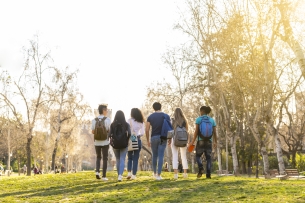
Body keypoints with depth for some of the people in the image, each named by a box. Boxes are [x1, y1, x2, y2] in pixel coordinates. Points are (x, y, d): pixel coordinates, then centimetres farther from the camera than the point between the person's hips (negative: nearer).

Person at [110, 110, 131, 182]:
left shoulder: (112, 125, -2)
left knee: (118, 160, 16)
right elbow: (129, 134, -14)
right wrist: (126, 140, 3)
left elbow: (110, 135, -9)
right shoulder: (126, 124, -4)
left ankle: (119, 175, 23)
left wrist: (113, 140, 10)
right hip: (124, 144, -1)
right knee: (122, 160, 0)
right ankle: (120, 175, -19)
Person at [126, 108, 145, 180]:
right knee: (135, 159, 5)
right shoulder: (141, 122, 5)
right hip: (138, 140, 2)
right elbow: (142, 133, 6)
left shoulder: (129, 121, -6)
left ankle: (129, 172, 1)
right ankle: (134, 175, 2)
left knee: (130, 158, 14)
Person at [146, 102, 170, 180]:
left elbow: (147, 130, -1)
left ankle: (155, 173, 28)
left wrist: (148, 141, 7)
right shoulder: (166, 116, 1)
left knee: (154, 156, 16)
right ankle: (158, 175, -6)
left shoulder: (150, 117, 2)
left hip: (153, 137, 1)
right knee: (161, 156, -1)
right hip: (163, 138, -1)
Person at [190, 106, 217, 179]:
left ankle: (201, 169, -14)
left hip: (201, 141, -2)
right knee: (208, 158, 6)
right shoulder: (212, 120, 8)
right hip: (209, 141, 3)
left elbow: (196, 131, -9)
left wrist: (193, 141, -3)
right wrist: (215, 142, 16)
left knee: (198, 156, 12)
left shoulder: (198, 119, -3)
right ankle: (208, 174, -5)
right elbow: (214, 132, 5)